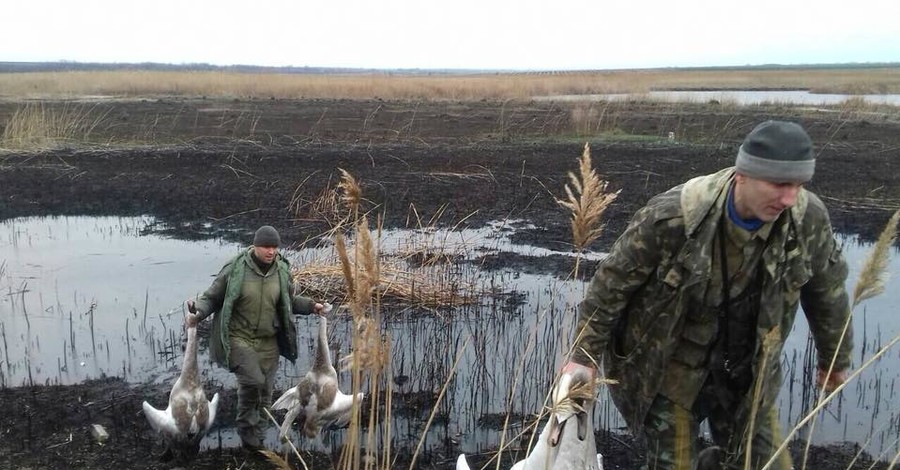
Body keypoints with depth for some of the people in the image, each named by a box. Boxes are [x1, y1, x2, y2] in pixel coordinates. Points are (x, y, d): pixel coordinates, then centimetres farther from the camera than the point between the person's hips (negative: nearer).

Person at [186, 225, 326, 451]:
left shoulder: (281, 271, -1)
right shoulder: (235, 269, -14)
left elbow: (288, 301, 15)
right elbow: (211, 297, -4)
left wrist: (311, 306, 2)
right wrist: (198, 313, -22)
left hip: (268, 341, 4)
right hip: (238, 338, -4)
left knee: (264, 394, 10)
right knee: (253, 381, -23)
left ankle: (255, 441, 31)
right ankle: (247, 429, 5)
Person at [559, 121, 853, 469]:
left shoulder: (808, 218, -15)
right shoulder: (672, 217, -28)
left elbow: (827, 288, 4)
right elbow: (611, 283, -16)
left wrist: (835, 358, 18)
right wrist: (586, 356, -10)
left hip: (748, 374, 4)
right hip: (671, 372, -3)